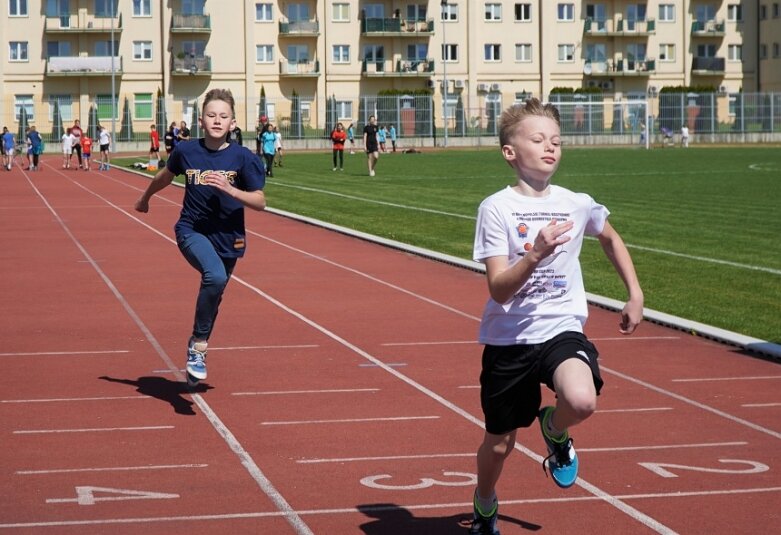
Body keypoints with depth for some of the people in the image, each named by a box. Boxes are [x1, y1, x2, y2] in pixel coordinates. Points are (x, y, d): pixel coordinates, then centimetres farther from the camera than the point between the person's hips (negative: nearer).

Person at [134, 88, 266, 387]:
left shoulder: (243, 158, -7)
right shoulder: (187, 151, -4)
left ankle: (196, 350, 40)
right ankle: (199, 345, -18)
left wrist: (230, 190, -23)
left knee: (213, 297, 15)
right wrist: (145, 198, 34)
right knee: (215, 276, -31)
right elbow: (165, 176, 17)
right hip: (192, 231, -2)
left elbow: (260, 202, -7)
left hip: (228, 238, 2)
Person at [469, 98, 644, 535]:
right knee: (500, 442, 12)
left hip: (562, 330, 1)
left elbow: (611, 239, 24)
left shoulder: (578, 205, 0)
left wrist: (636, 294, 20)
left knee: (582, 400, -31)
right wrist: (534, 255, -33)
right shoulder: (496, 208, -10)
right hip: (508, 339, -1)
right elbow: (498, 289, -17)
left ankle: (555, 429, 7)